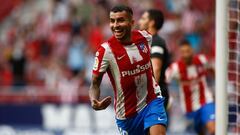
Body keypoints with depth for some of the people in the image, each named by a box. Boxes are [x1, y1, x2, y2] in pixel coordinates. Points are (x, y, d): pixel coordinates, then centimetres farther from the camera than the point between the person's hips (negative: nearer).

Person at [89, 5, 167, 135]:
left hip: (152, 101, 1)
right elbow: (95, 84, -14)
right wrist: (94, 102, -34)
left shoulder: (145, 37, -6)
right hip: (127, 113, -1)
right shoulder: (105, 50, -18)